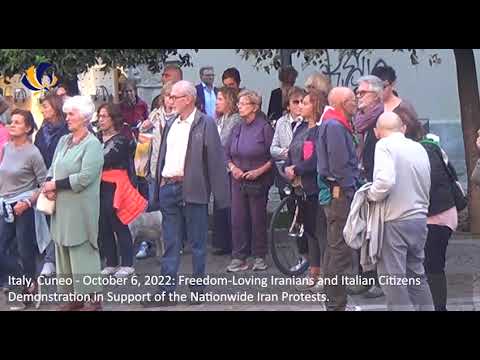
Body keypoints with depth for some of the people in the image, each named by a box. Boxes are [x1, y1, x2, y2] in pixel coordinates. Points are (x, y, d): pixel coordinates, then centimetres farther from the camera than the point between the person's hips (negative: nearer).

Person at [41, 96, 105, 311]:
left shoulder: (92, 144, -9)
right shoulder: (63, 141, 13)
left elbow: (85, 177, -18)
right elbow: (53, 168, 15)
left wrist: (56, 185, -13)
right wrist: (49, 185, -6)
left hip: (81, 207, -7)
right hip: (62, 205, 8)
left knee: (82, 250, -4)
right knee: (64, 251, 9)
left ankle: (92, 298, 3)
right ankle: (73, 295, 16)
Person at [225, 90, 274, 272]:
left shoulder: (264, 128, -7)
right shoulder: (237, 129, 10)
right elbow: (227, 153, 15)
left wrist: (259, 170, -15)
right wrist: (233, 167, -2)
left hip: (258, 181, -5)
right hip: (238, 181, 5)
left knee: (258, 219, 3)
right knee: (238, 219, 2)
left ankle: (259, 257, 15)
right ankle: (239, 258, 8)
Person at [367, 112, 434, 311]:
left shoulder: (384, 145, -10)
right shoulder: (420, 148, 10)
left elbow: (385, 180, -24)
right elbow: (426, 186, 12)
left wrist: (371, 195, -7)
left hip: (395, 221, -7)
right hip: (420, 219, 7)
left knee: (392, 278, -1)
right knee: (416, 274, 17)